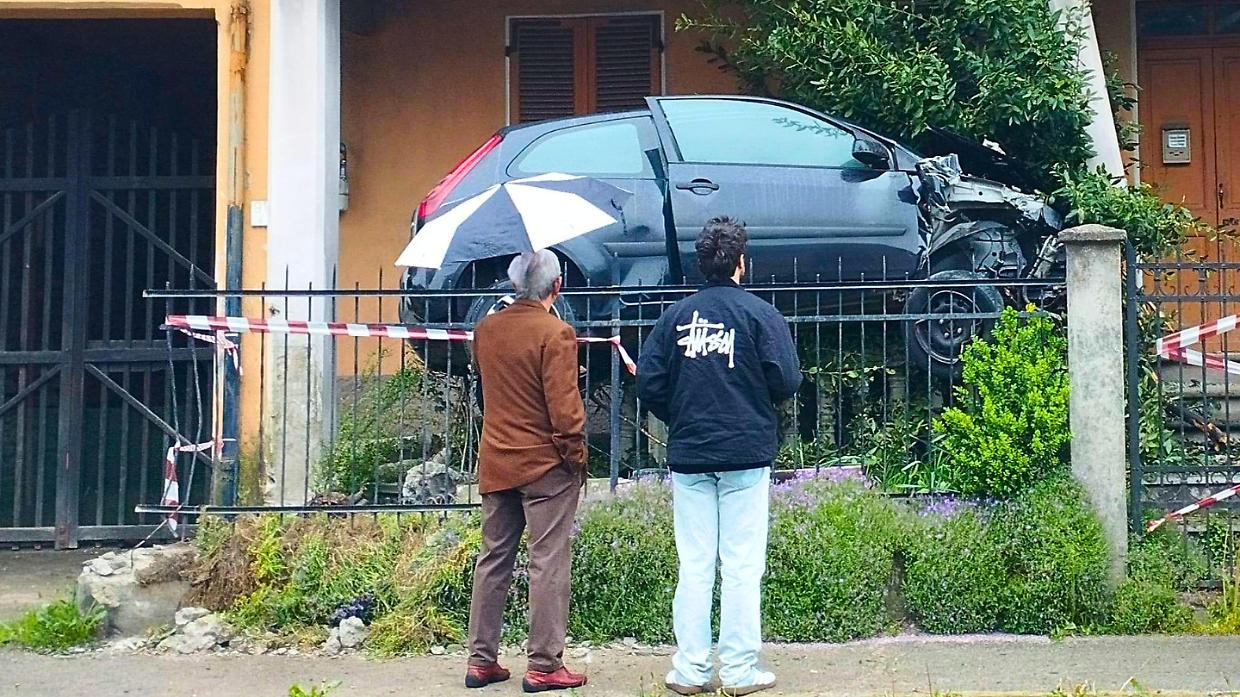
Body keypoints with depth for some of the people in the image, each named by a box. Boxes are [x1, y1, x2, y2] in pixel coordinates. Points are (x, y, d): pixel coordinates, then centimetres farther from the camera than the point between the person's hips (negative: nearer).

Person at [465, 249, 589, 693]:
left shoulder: (485, 330, 5)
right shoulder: (555, 333, -14)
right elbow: (565, 408, -16)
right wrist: (577, 457, -7)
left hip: (495, 464, 6)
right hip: (545, 464, -6)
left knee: (493, 560, 13)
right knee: (549, 564, 1)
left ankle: (481, 661, 18)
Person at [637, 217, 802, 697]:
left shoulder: (676, 315, 4)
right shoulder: (759, 313, -4)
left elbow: (648, 382, 1)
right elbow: (786, 381, -9)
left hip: (687, 457, 3)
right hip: (745, 455, -3)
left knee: (693, 567, 8)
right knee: (742, 566, 3)